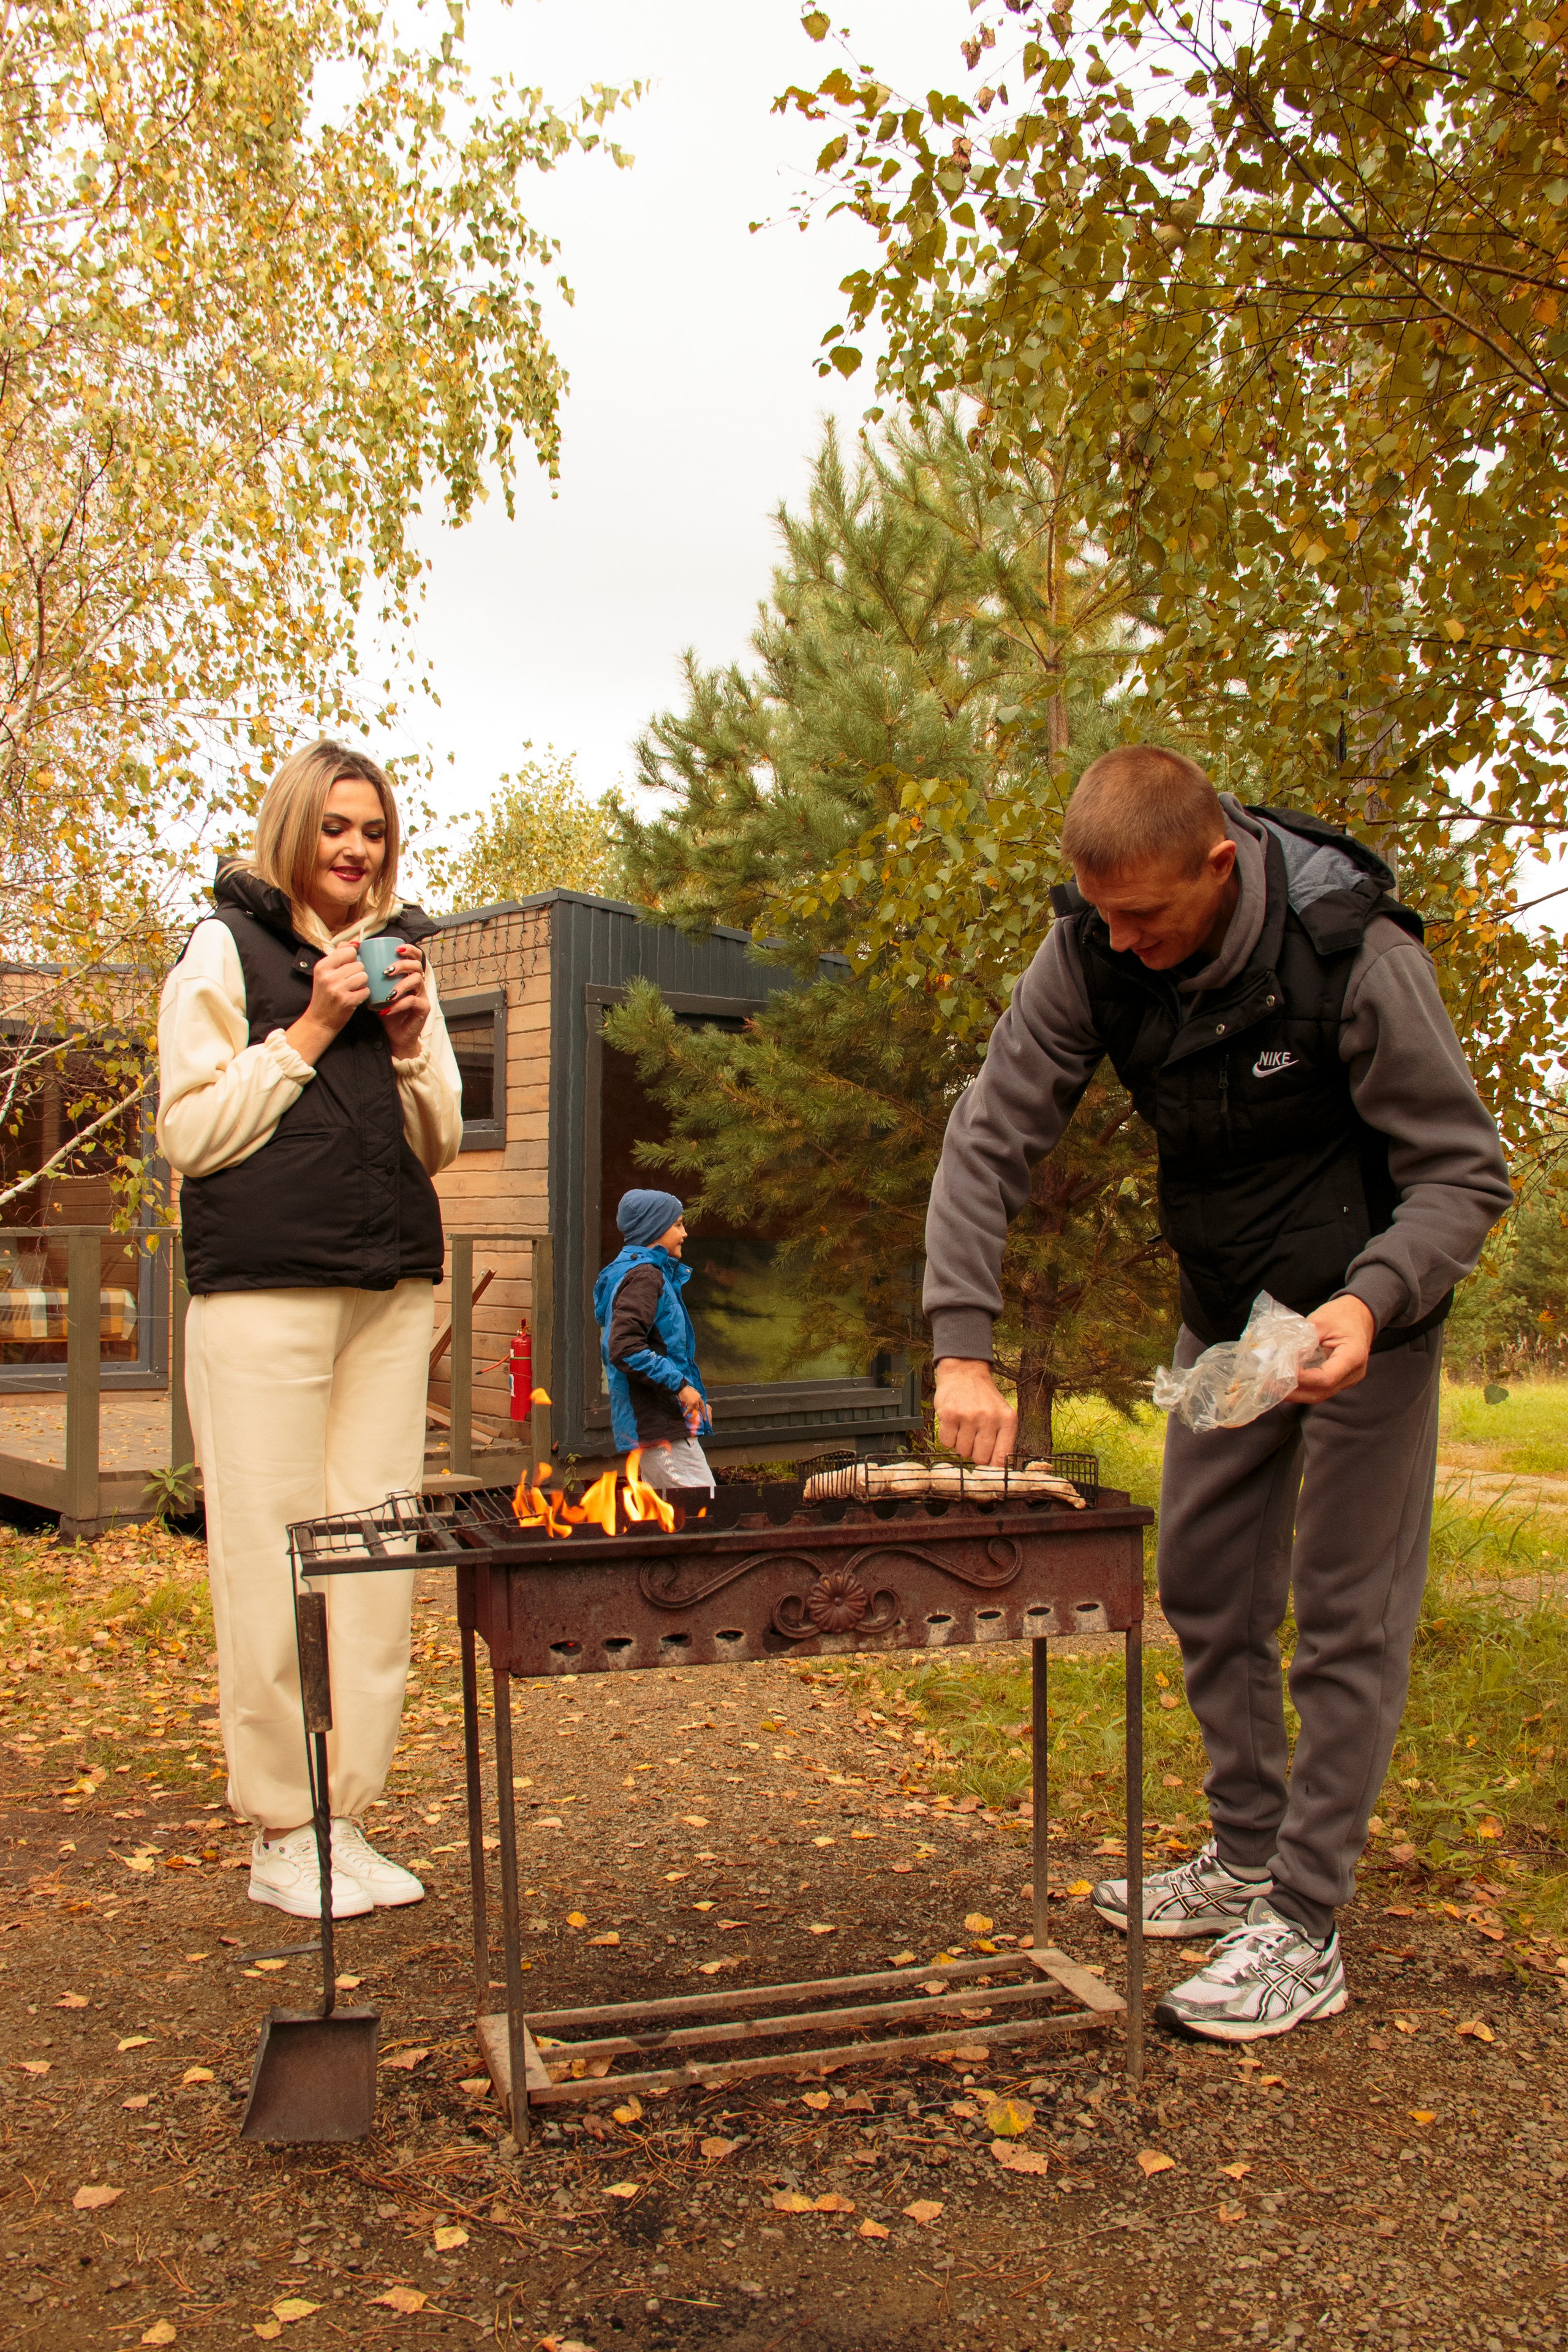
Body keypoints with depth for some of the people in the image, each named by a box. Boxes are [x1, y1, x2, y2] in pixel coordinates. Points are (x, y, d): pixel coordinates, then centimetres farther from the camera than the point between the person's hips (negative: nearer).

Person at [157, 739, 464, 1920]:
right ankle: (280, 1834, 7)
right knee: (273, 1564, -4)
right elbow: (191, 1133, -4)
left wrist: (411, 1044, 0)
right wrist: (311, 1030, -9)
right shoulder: (226, 949, 2)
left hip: (391, 1292, 5)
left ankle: (346, 1816, 14)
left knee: (377, 1558, 5)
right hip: (263, 1290, -5)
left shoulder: (400, 955, 18)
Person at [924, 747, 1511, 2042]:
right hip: (1224, 1308, 6)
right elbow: (990, 1138, -15)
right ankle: (1246, 1859, 30)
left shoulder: (1356, 957, -28)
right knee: (1206, 1587, 12)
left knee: (1346, 1611, -2)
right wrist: (963, 1343, -25)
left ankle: (1305, 1933, 7)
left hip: (1361, 1310, -5)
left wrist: (1373, 1299, -38)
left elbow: (1465, 1171, -20)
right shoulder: (1091, 953, -16)